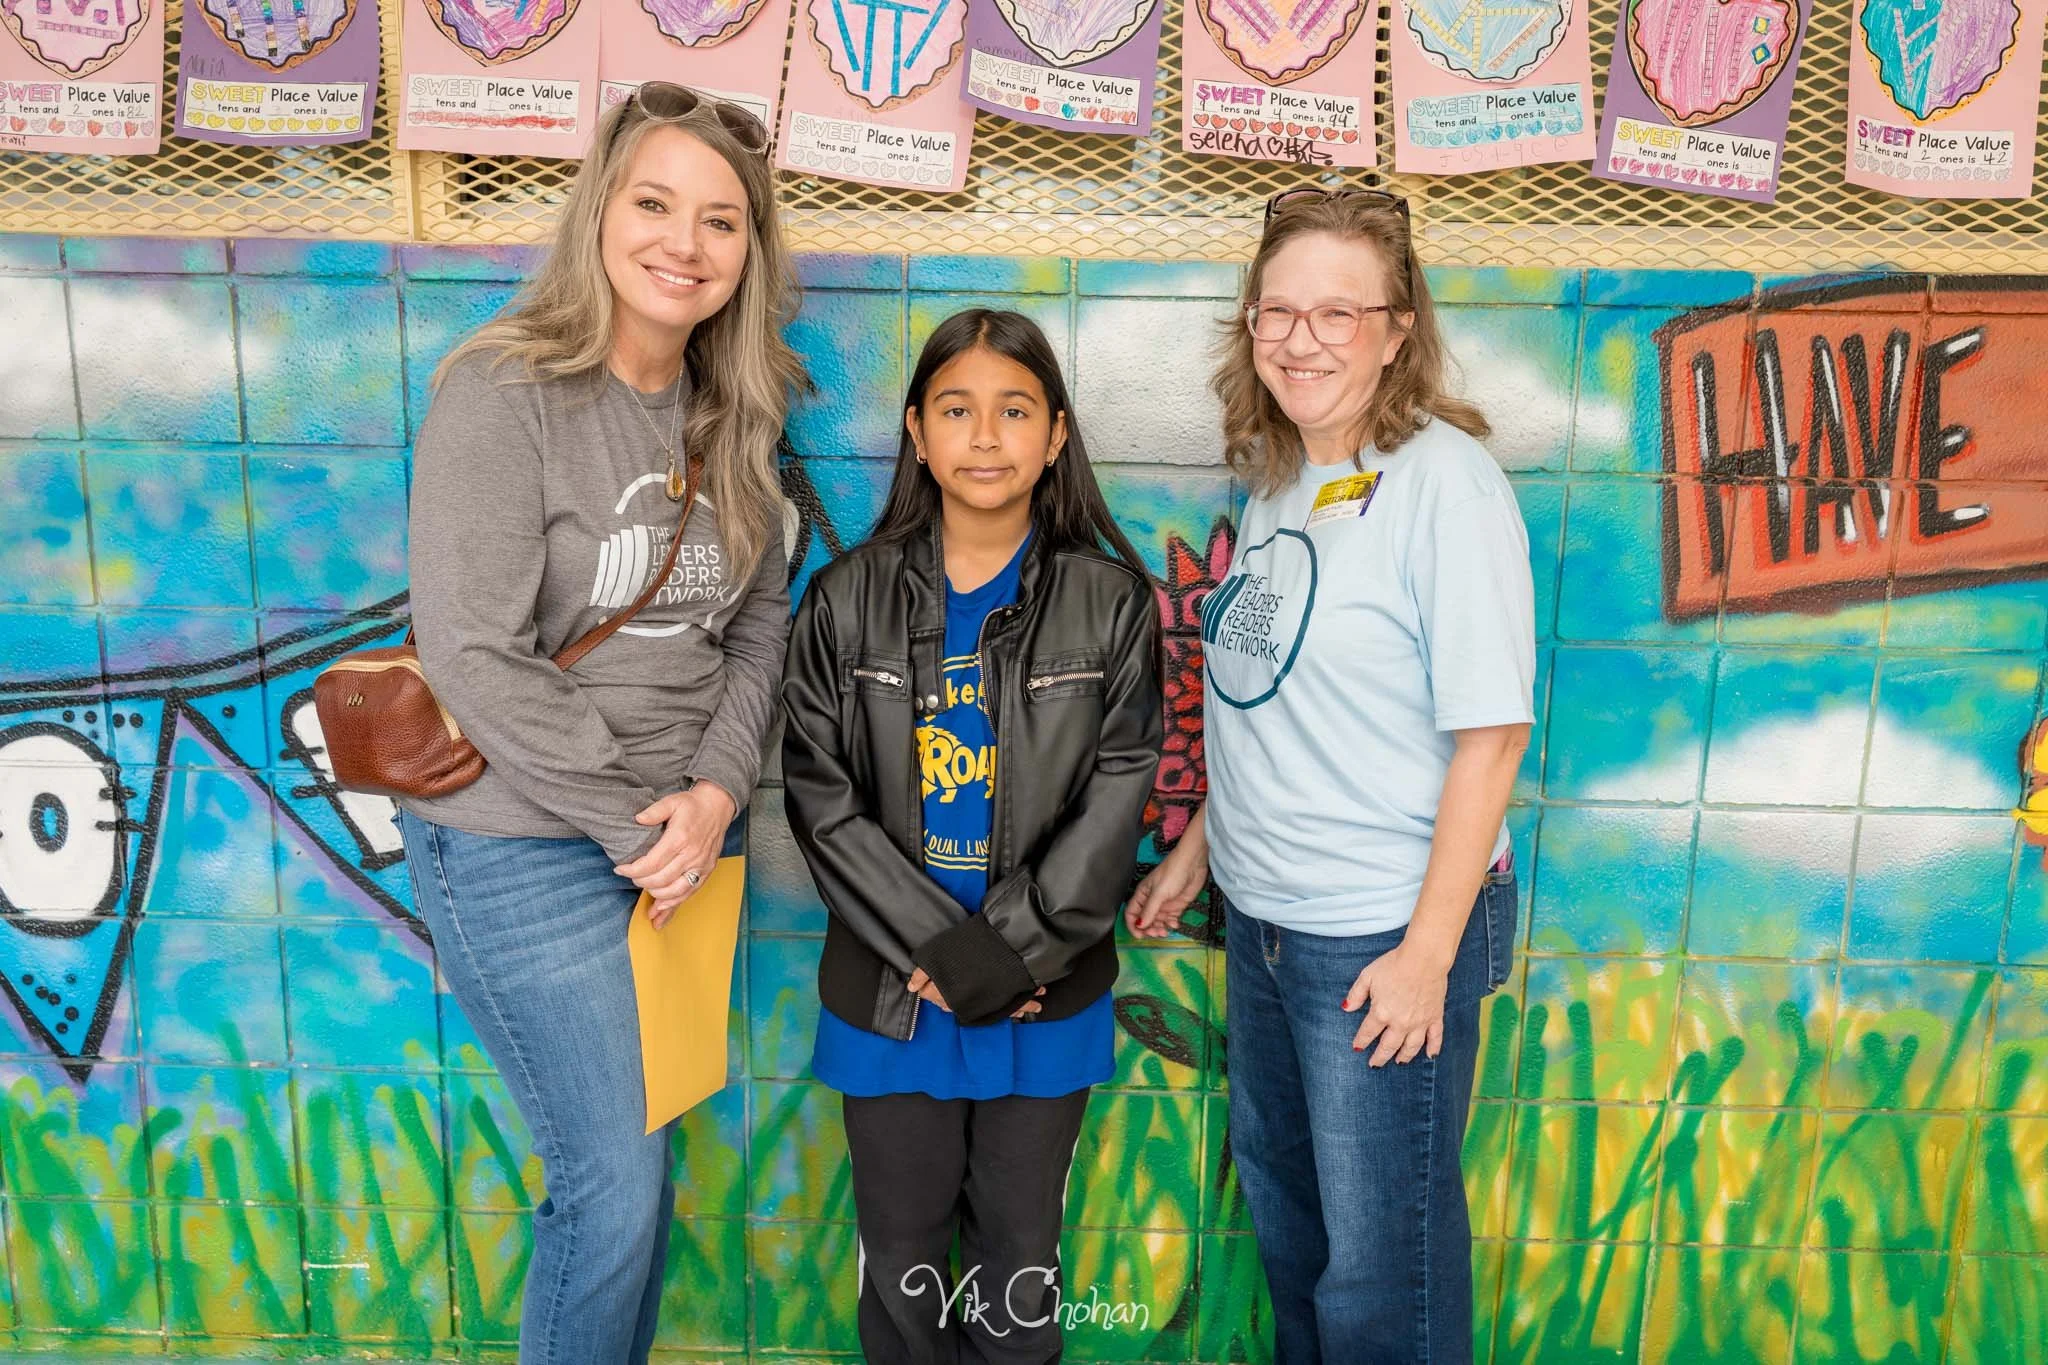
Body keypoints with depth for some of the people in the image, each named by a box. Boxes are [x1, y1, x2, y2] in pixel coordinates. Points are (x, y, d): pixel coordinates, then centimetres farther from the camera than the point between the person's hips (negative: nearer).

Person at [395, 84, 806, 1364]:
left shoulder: (728, 414, 5)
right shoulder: (505, 391, -13)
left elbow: (761, 620, 7)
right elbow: (475, 658, -18)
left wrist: (714, 791, -8)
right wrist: (630, 825, -14)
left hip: (673, 842, 6)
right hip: (525, 851, -5)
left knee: (635, 1170, 17)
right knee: (617, 1185, 0)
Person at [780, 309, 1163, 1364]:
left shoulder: (1110, 602, -5)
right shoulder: (849, 600, -3)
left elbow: (1116, 799, -8)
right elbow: (820, 796, -7)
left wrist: (1011, 954, -15)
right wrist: (941, 952, -14)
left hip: (1047, 998, 0)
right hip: (888, 993, 1)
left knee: (1019, 1256, 16)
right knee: (902, 1254, 17)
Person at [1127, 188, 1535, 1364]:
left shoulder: (1445, 481, -17)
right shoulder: (1274, 475, 4)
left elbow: (1489, 731, -18)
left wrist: (1430, 950, -18)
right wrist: (1198, 847, 13)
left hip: (1384, 933, -7)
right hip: (1261, 914, 7)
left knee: (1380, 1264, 9)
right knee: (1280, 1207, 25)